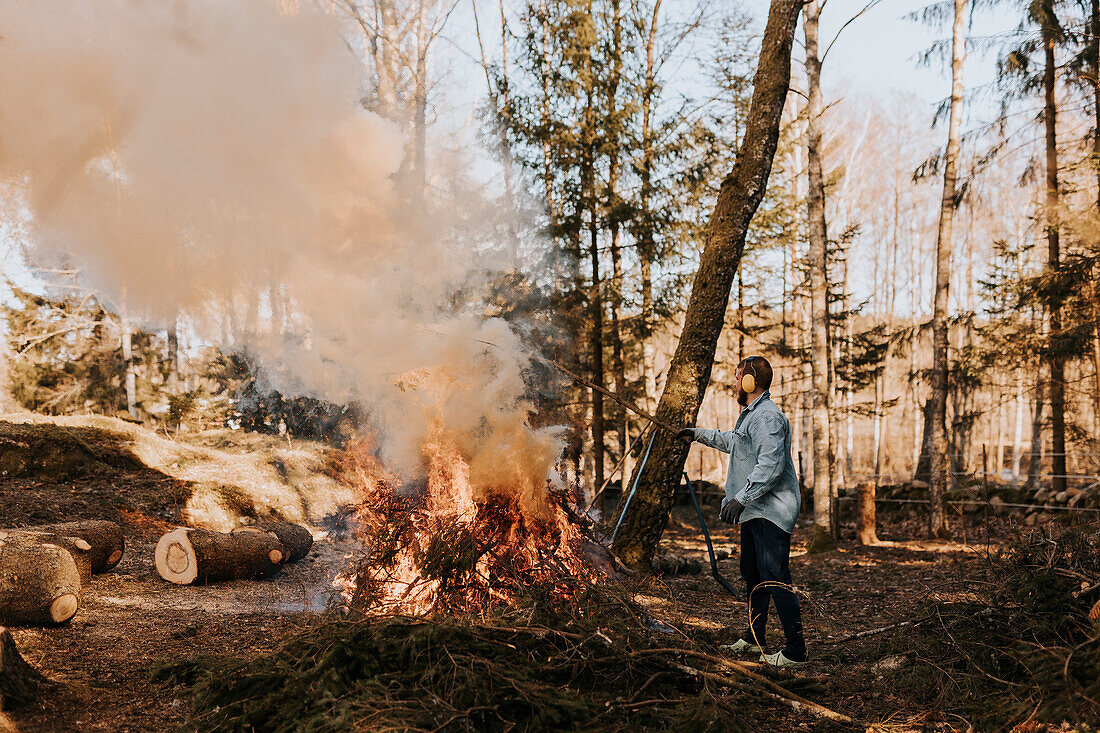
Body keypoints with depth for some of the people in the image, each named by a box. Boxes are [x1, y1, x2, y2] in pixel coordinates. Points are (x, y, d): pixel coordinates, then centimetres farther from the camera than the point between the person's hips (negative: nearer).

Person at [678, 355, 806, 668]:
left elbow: (770, 466, -26)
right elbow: (732, 441, 40)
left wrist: (741, 497, -27)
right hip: (755, 511, 11)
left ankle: (795, 651, -14)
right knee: (752, 574, 19)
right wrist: (698, 434, 45)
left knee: (774, 578, -15)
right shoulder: (750, 415, 19)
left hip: (771, 512, -11)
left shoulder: (768, 417, -17)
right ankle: (753, 639, 31)